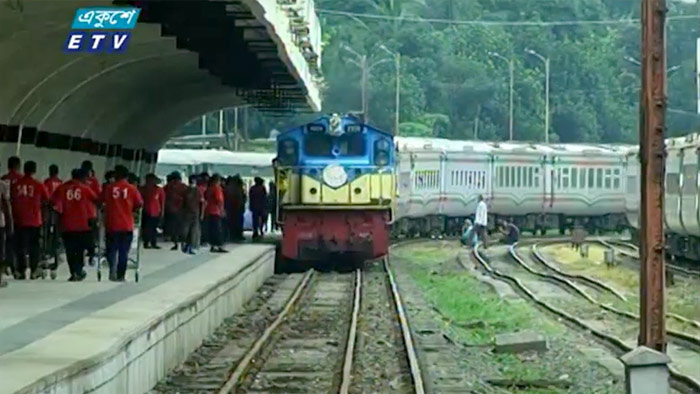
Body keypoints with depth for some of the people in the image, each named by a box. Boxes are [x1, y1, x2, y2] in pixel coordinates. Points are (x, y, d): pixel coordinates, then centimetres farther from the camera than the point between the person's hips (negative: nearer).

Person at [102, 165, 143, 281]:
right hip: (127, 226, 0)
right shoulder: (132, 189, -1)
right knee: (123, 252, 10)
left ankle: (112, 266, -14)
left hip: (111, 225, 0)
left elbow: (101, 200, 3)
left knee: (111, 249, 11)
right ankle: (120, 275, 10)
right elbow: (139, 203, 1)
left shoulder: (109, 188, -1)